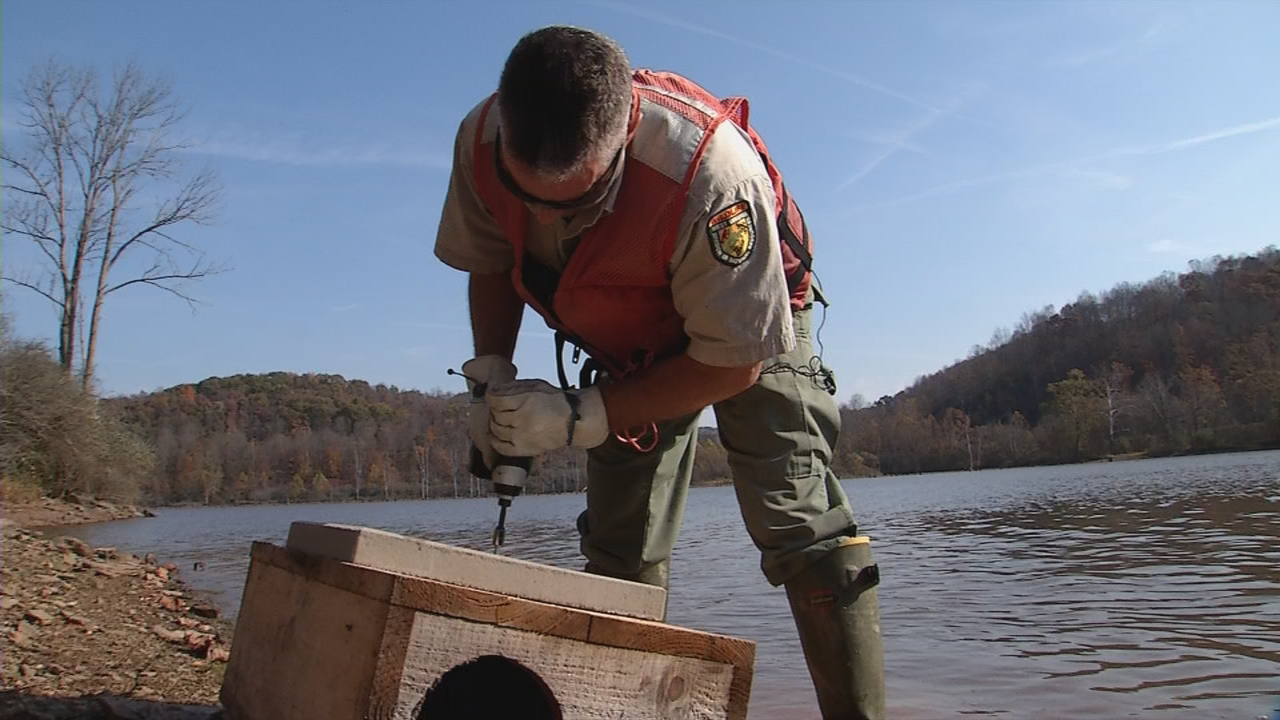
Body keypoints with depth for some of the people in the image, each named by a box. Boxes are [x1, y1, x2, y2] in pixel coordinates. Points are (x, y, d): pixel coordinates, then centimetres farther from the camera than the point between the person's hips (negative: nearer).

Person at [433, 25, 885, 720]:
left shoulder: (711, 174, -41)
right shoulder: (480, 141, -25)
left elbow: (735, 363, -29)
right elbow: (490, 263, -2)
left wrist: (582, 417, -31)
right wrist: (491, 377, -16)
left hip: (750, 329, -4)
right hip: (629, 344, 5)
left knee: (801, 529, -19)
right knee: (619, 556, 3)